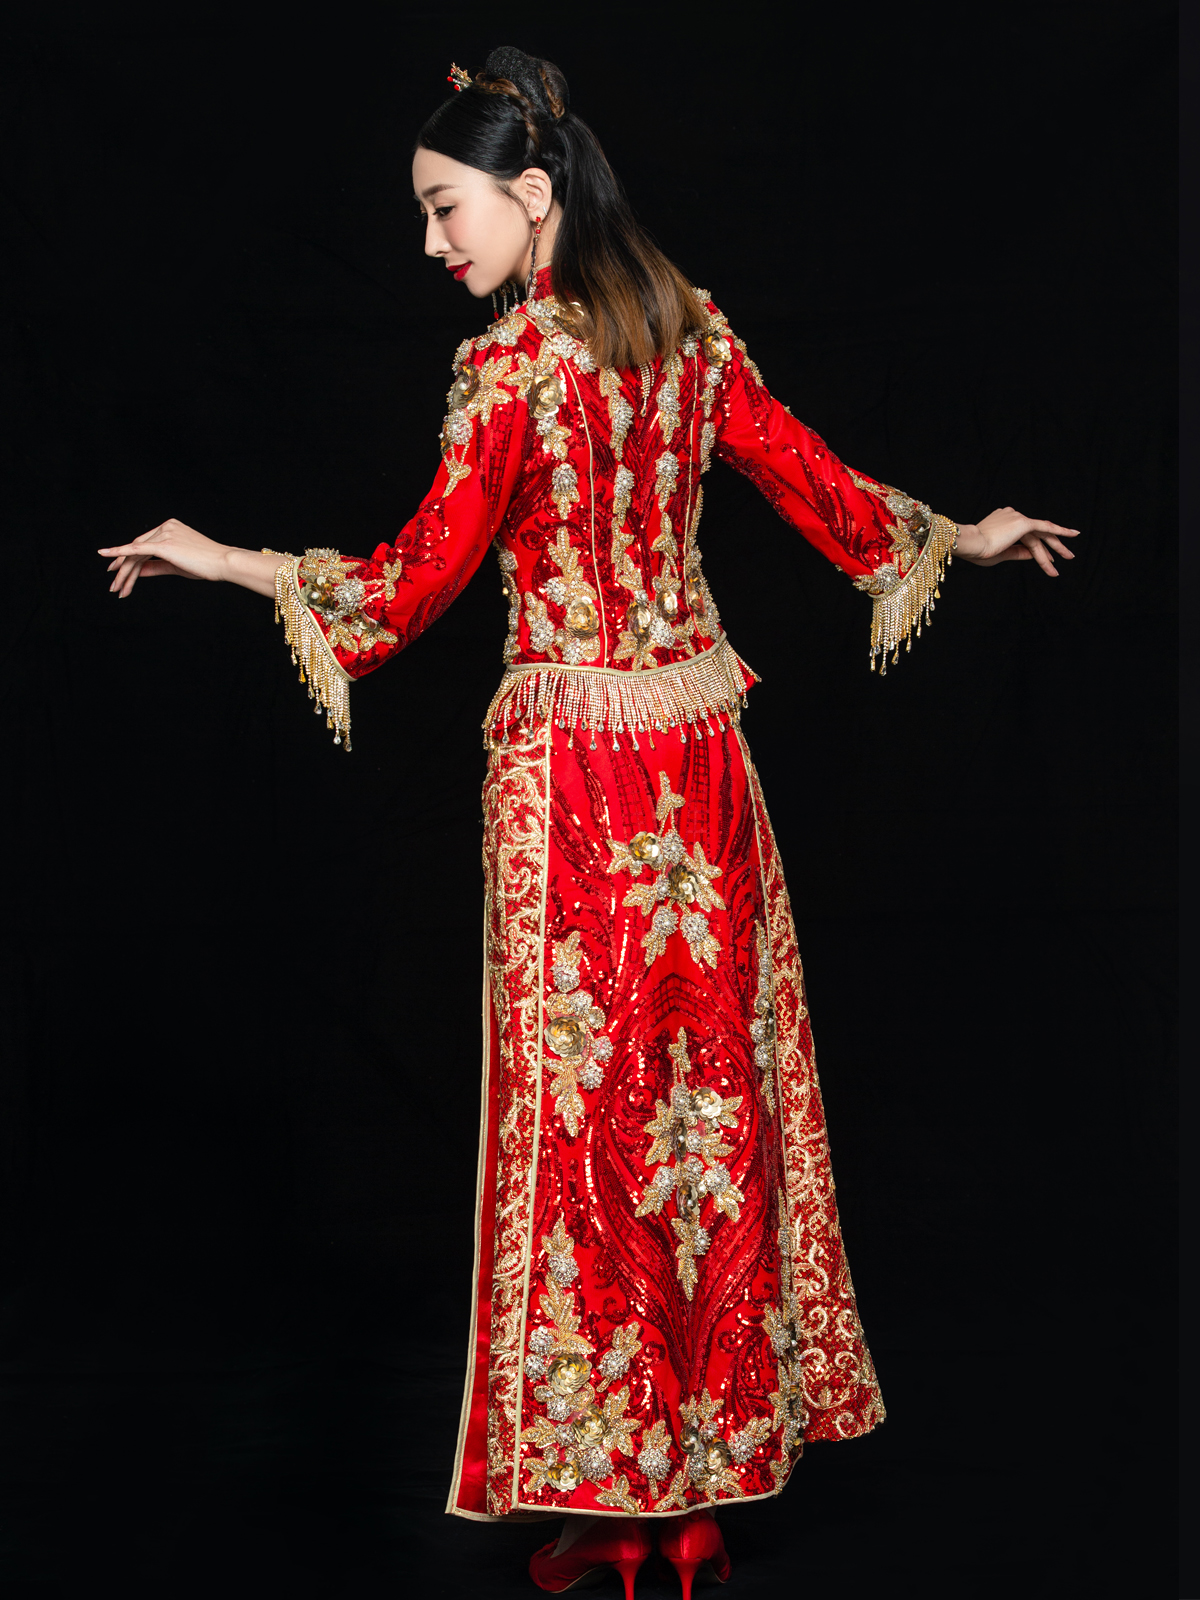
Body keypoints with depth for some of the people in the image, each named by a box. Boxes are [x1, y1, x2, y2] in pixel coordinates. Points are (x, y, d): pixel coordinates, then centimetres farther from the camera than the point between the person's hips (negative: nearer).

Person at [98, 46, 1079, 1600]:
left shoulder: (509, 363, -14)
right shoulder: (690, 328, 5)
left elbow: (420, 574, -14)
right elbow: (814, 483, 11)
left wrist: (225, 558, -6)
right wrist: (958, 536, 28)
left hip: (572, 757, -6)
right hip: (698, 742, 6)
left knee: (588, 1098, 2)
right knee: (713, 1076, 12)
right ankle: (717, 1469, 24)